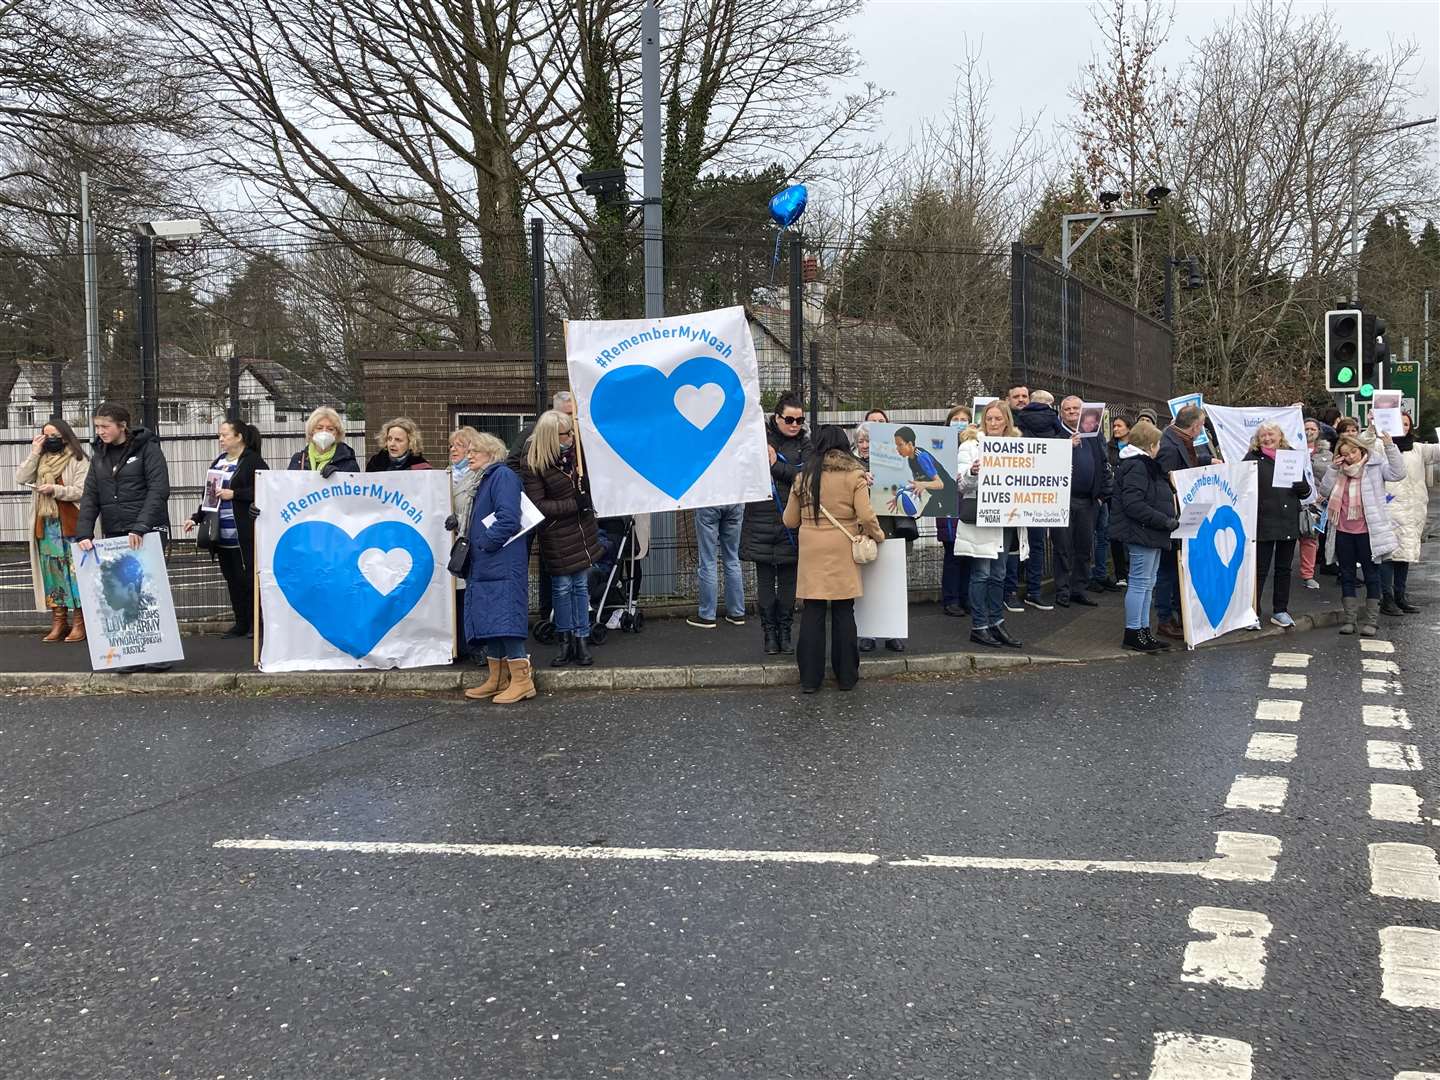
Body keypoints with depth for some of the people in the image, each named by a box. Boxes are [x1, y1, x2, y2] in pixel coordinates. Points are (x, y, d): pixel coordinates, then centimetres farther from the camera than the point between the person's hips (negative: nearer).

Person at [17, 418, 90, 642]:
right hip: (45, 524, 6)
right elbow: (21, 478, 3)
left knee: (74, 571, -5)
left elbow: (82, 491, -9)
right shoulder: (40, 460, 15)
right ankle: (58, 622, 10)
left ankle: (79, 623, -2)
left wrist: (55, 489, -20)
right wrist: (34, 452, -2)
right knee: (52, 571, 6)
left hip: (71, 525, -5)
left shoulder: (78, 461, -2)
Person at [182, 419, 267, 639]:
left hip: (244, 535, -8)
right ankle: (241, 624, 17)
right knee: (232, 579, 10)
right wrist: (196, 518, 17)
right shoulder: (218, 463, 18)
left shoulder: (253, 461, -6)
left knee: (249, 577, -4)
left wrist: (234, 494, -18)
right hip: (222, 535, 8)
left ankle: (255, 623, 4)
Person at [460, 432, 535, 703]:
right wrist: (466, 537, 12)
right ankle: (498, 680, 17)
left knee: (503, 619, -13)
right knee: (487, 621, 11)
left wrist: (484, 543, -15)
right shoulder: (483, 480, 21)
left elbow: (508, 518, -20)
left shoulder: (503, 476, -9)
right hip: (483, 566, 10)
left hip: (502, 565, -10)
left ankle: (522, 680, -11)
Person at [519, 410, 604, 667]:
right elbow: (537, 505, -16)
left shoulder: (577, 451, 2)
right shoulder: (533, 464, -15)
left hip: (583, 531, 4)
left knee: (581, 586, 7)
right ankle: (566, 643, 17)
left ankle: (582, 641, 13)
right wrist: (575, 504, -20)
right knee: (562, 588, 4)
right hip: (556, 536, -4)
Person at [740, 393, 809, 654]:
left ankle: (785, 631, 17)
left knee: (788, 578, 7)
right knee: (765, 578, 3)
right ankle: (770, 632, 12)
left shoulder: (804, 444, 6)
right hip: (761, 518, -1)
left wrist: (776, 465, -12)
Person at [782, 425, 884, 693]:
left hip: (812, 552, 1)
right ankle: (846, 676, 14)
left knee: (812, 613, 5)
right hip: (843, 552, -1)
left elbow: (789, 520, 7)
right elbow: (866, 517, -10)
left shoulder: (804, 476, 1)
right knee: (844, 613, 7)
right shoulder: (855, 475, -4)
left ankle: (809, 677, 7)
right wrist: (878, 535, 9)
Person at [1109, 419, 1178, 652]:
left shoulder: (1146, 466, 18)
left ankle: (1143, 631, 20)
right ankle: (1133, 634, -1)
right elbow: (1134, 505, -25)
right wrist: (1166, 521, -21)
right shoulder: (1136, 467, -16)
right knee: (1140, 583, -6)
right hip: (1140, 534, -11)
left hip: (1152, 535, 11)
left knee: (1147, 584, 14)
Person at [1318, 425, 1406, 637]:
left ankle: (1371, 620, 8)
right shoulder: (1340, 471, 11)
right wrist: (1332, 469, -7)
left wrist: (1389, 446, -23)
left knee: (1371, 573, 4)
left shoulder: (1376, 465, -2)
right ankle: (1349, 618, 15)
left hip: (1368, 530, -4)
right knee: (1346, 574, 8)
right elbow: (1325, 491, 2)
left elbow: (1398, 473, -18)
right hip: (1343, 530, 5)